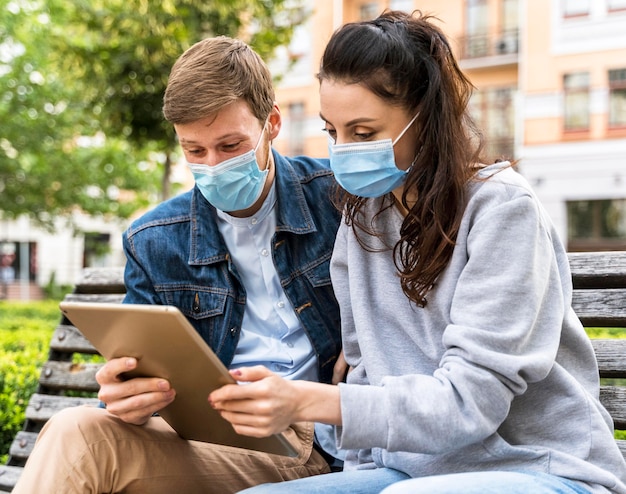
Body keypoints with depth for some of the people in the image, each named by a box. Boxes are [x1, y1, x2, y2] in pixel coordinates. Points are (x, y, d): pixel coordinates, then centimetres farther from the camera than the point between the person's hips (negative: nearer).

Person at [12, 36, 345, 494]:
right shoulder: (152, 244, 6)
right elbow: (144, 377, 5)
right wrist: (124, 398, -18)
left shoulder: (339, 197, -1)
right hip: (215, 443, 2)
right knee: (76, 430, -28)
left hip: (322, 447, -2)